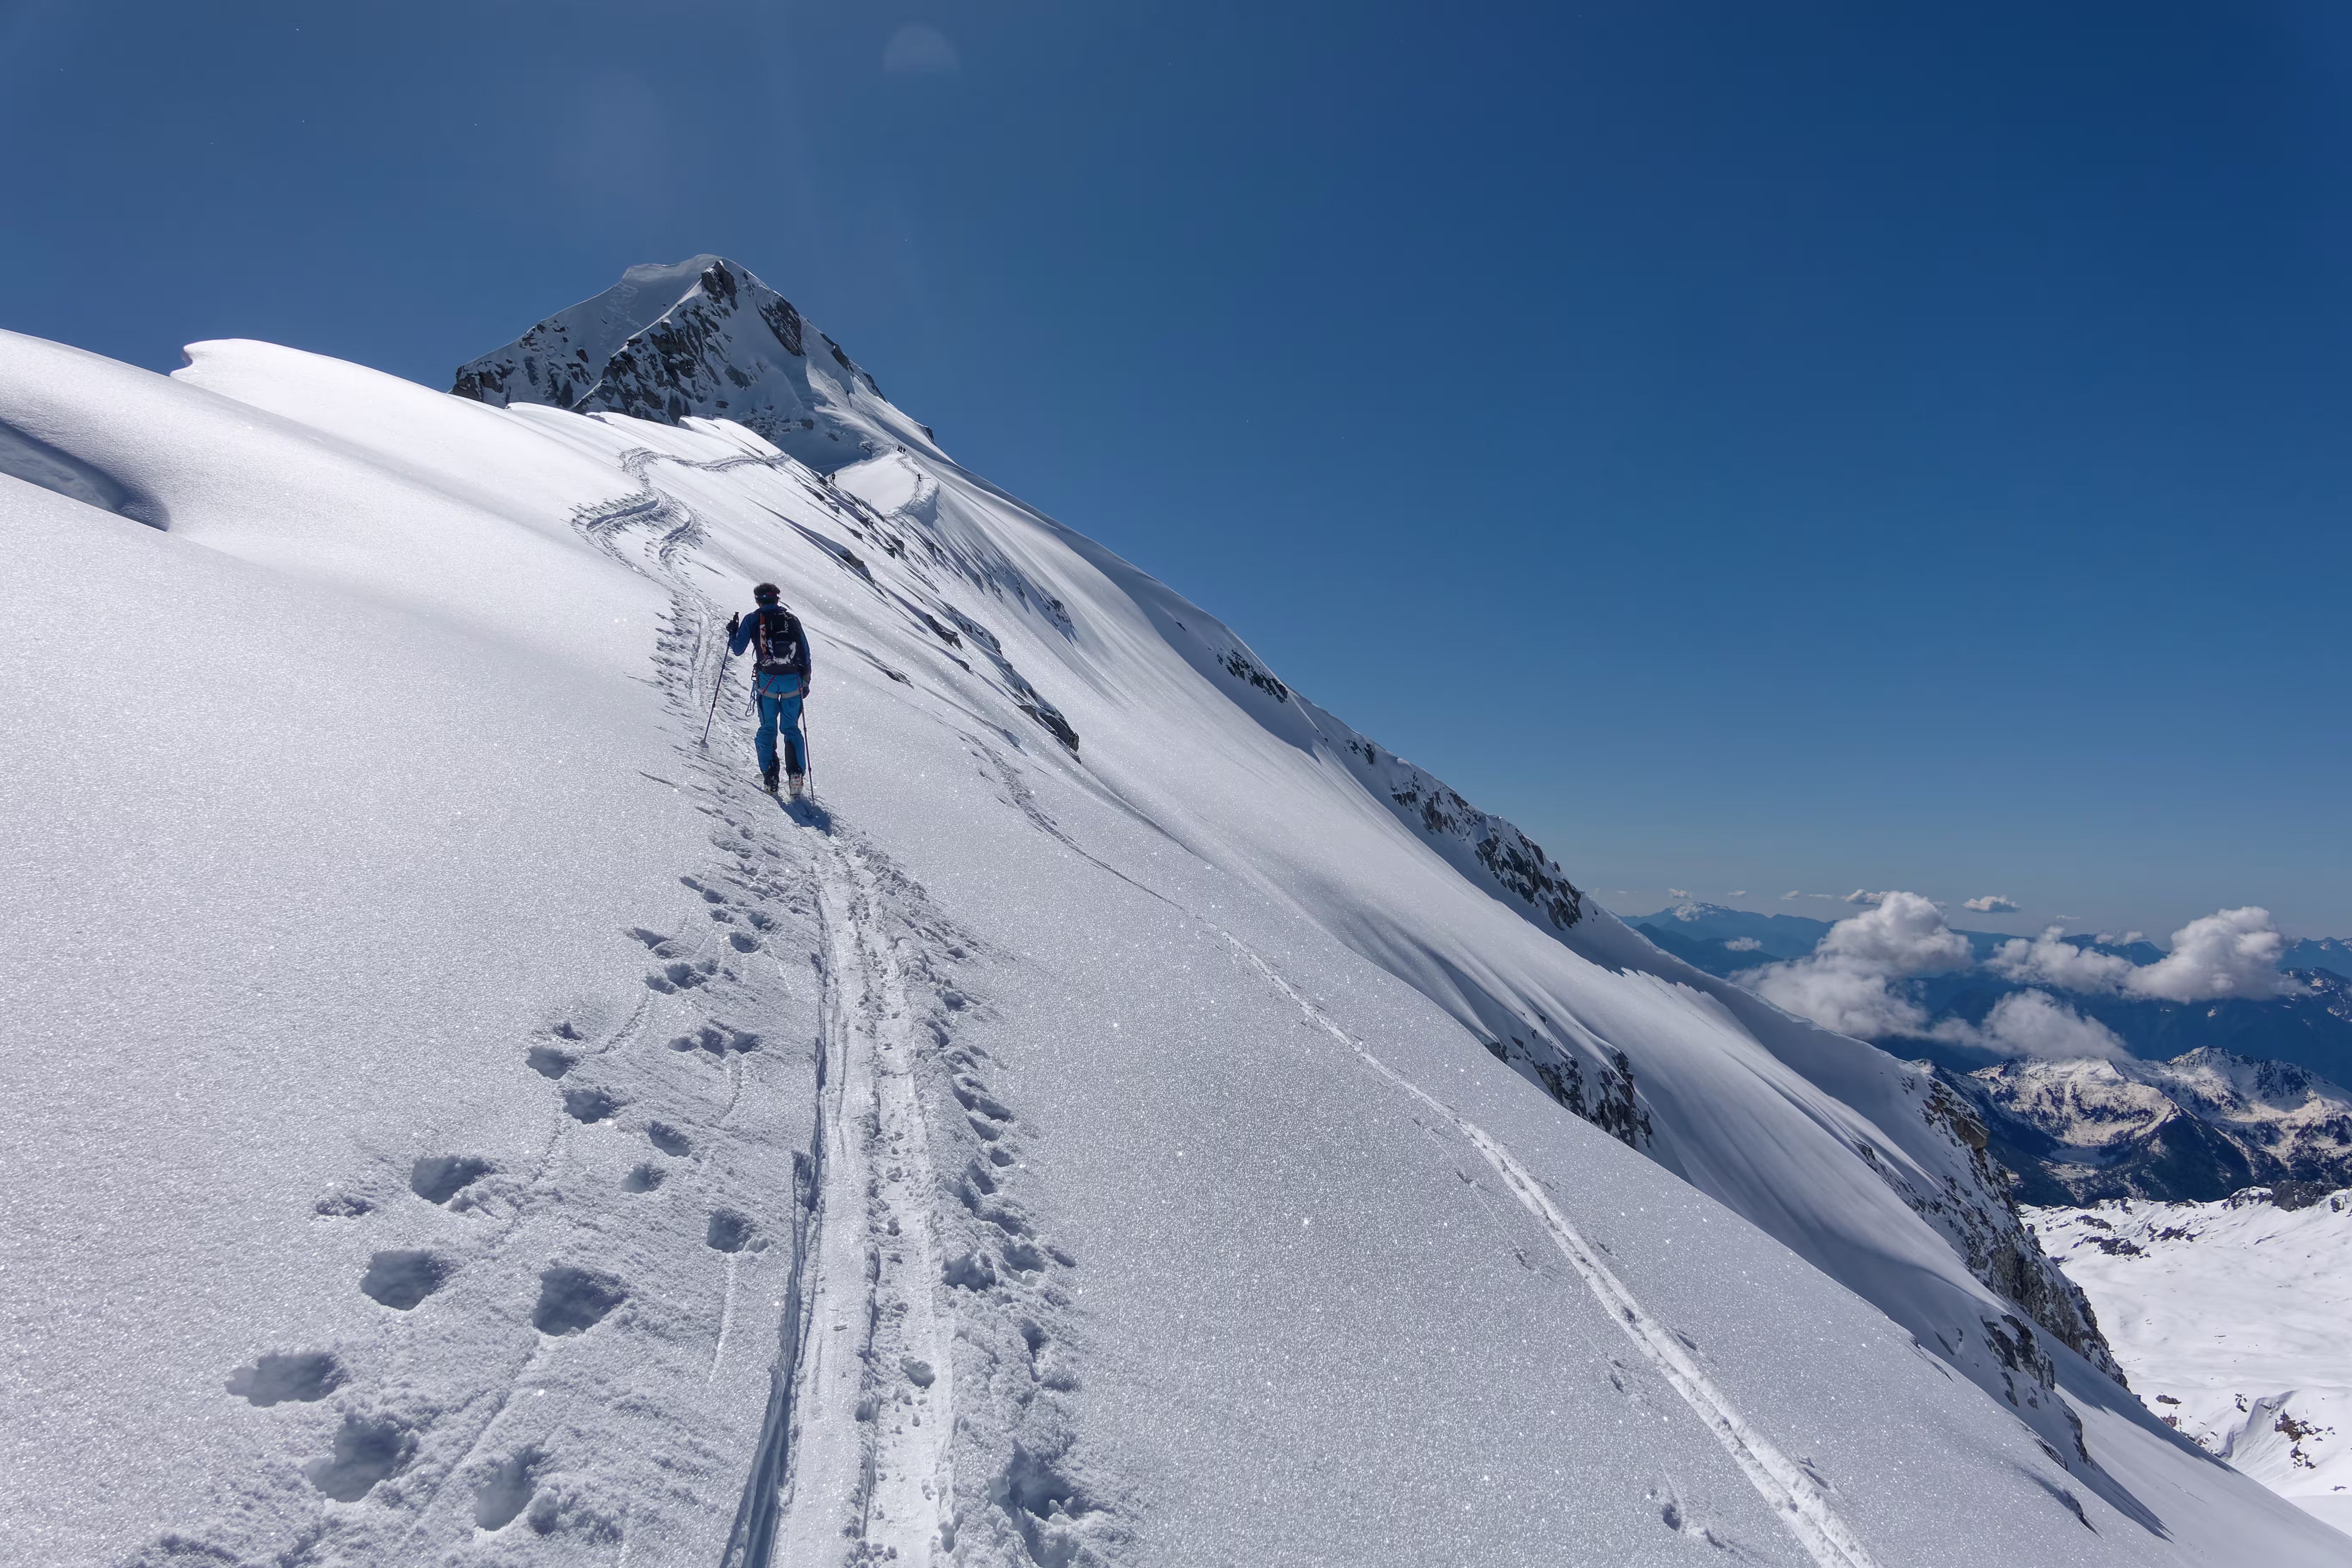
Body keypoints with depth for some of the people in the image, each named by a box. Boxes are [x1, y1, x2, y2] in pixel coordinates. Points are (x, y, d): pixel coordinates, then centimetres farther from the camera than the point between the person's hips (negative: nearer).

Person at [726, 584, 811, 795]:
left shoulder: (753, 619, 5)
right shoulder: (792, 619, 11)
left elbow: (737, 649, 7)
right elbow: (806, 653, 9)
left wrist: (732, 632, 26)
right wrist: (806, 681, 16)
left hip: (767, 679, -1)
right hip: (793, 679, 1)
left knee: (768, 728, 10)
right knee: (791, 728, 10)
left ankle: (769, 776, 0)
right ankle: (797, 773, -4)